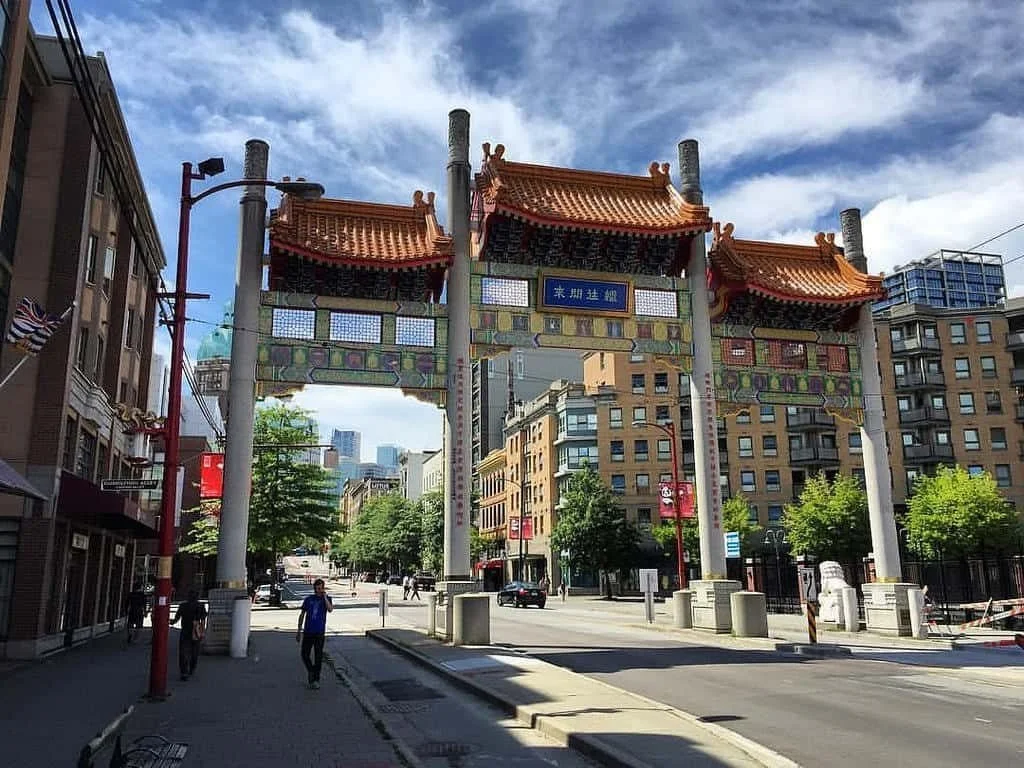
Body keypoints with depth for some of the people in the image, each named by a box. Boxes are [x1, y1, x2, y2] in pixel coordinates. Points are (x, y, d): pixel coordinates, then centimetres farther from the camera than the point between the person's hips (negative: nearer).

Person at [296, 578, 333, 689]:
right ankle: (311, 671, 28)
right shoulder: (308, 599, 5)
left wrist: (325, 597, -21)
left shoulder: (327, 599, 2)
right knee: (305, 655, 2)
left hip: (319, 632, -2)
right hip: (308, 631, 2)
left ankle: (316, 679, 14)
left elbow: (330, 609, -19)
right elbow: (302, 615, 11)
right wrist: (299, 631, 9)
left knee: (318, 656, 2)